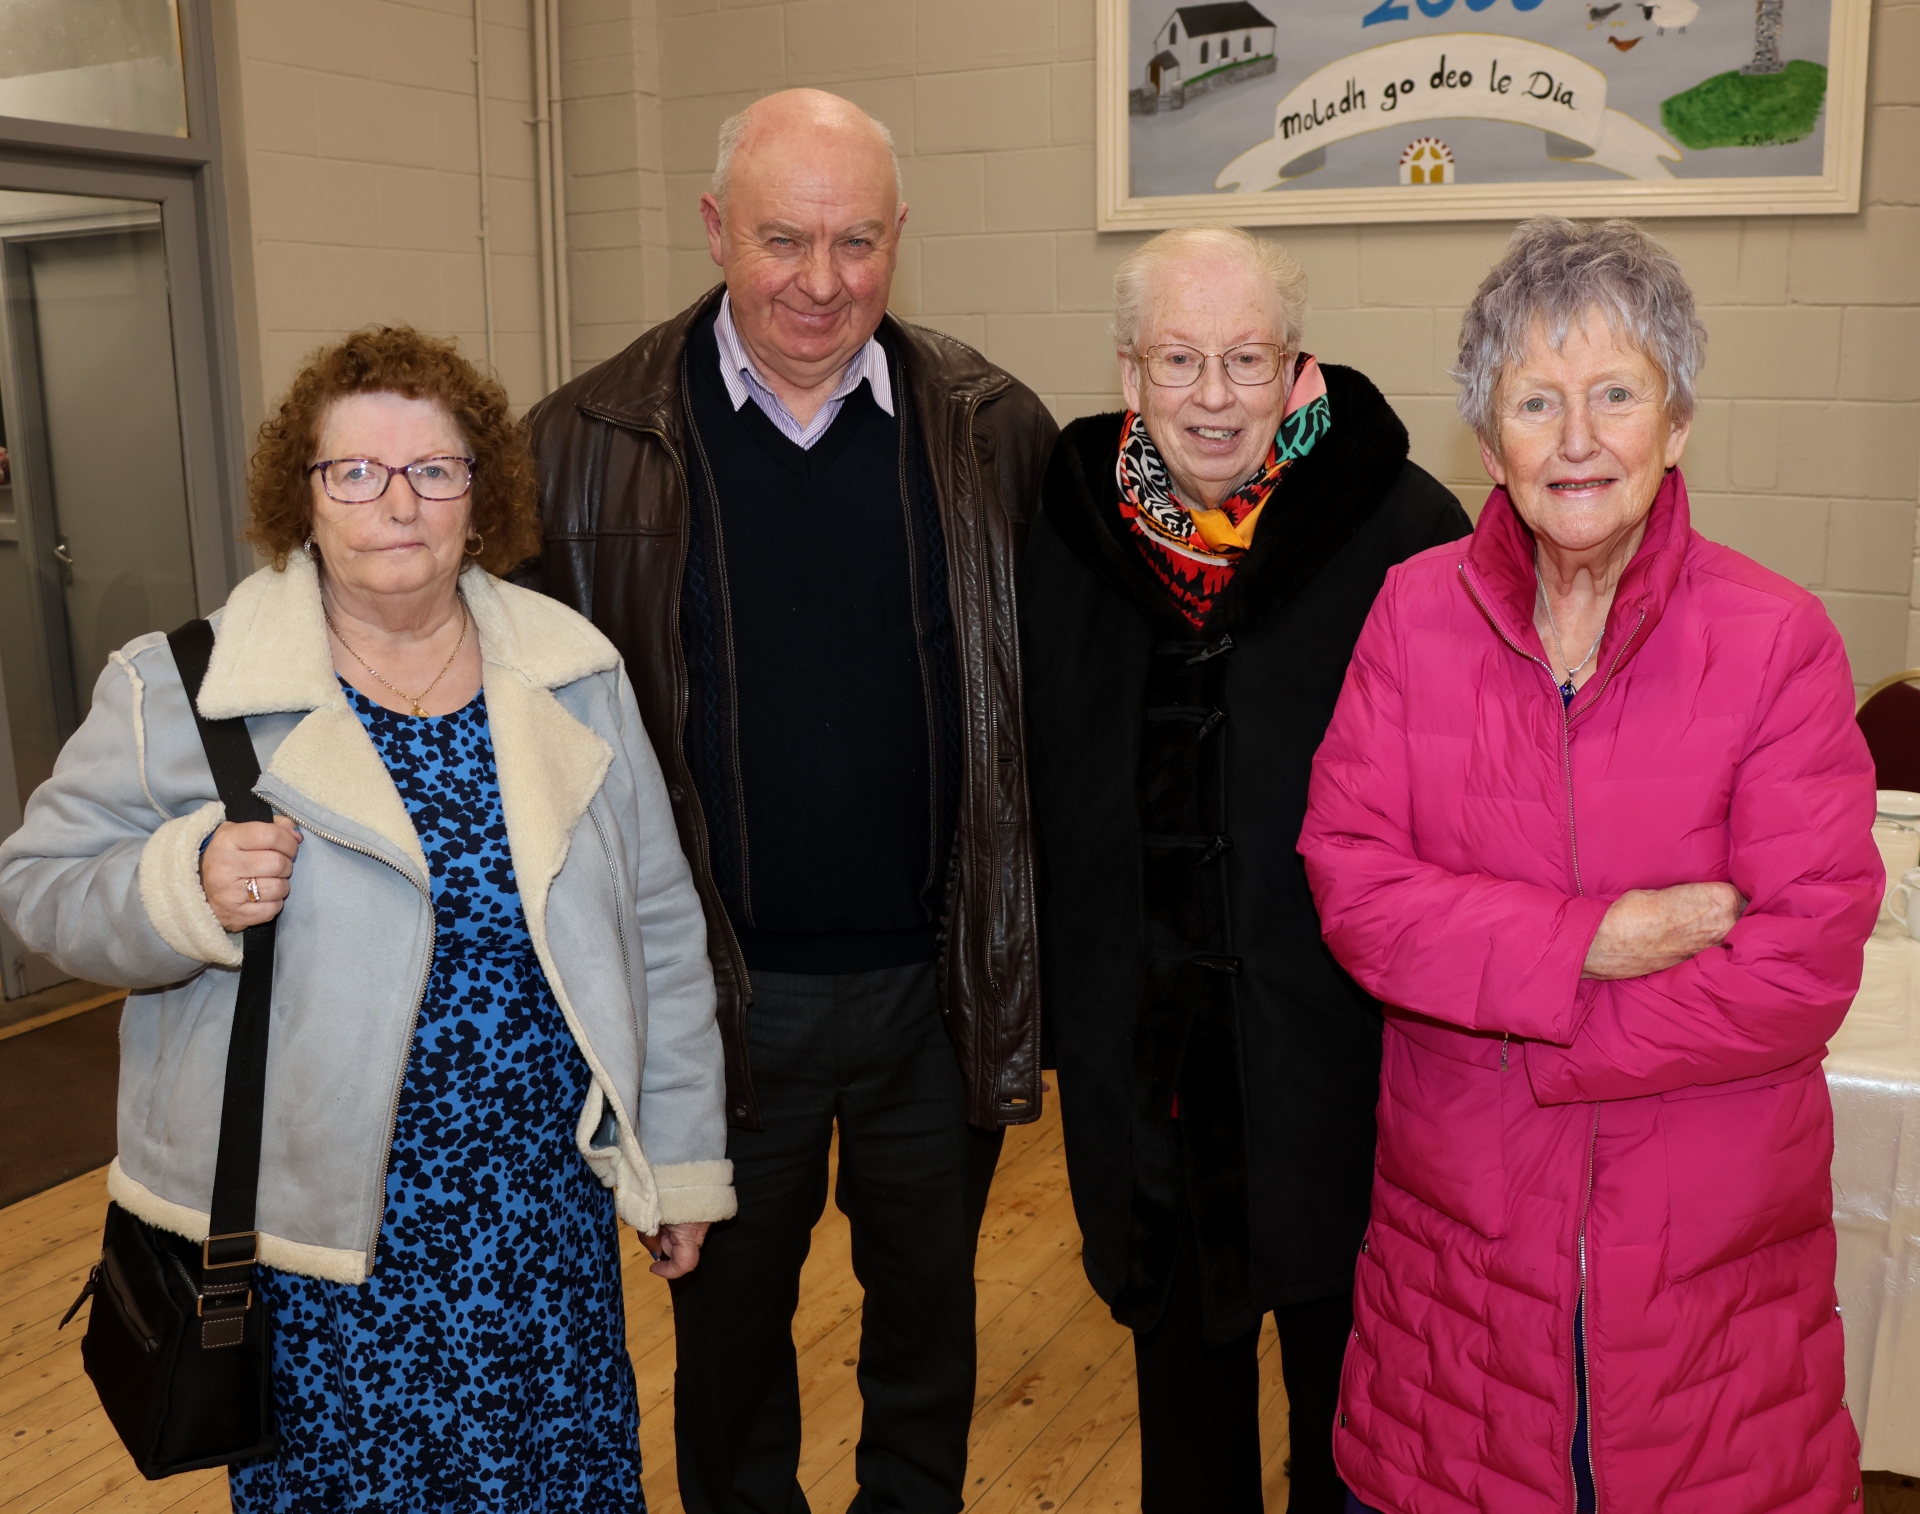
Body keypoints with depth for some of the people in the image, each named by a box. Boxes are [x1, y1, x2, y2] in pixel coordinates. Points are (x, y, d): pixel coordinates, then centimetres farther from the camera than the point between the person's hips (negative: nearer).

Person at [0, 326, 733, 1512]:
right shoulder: (182, 690, -7)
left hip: (547, 1219, 3)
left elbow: (658, 929, 5)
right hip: (309, 1241, -2)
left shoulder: (573, 674, 1)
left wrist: (679, 1164, 7)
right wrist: (187, 889, -23)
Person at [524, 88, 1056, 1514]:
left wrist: (1035, 953, -4)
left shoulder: (997, 433, -4)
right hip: (717, 992, -1)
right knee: (729, 1317, 20)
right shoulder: (589, 444, -6)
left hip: (940, 983, 1)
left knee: (930, 1305, 22)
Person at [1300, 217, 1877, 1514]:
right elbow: (1350, 882, -8)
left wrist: (1511, 1052, -14)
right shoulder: (1417, 613, -2)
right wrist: (1587, 940, -20)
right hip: (1459, 1220, 2)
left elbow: (1805, 965, -14)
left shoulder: (1779, 642, -9)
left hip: (1711, 1249, -1)